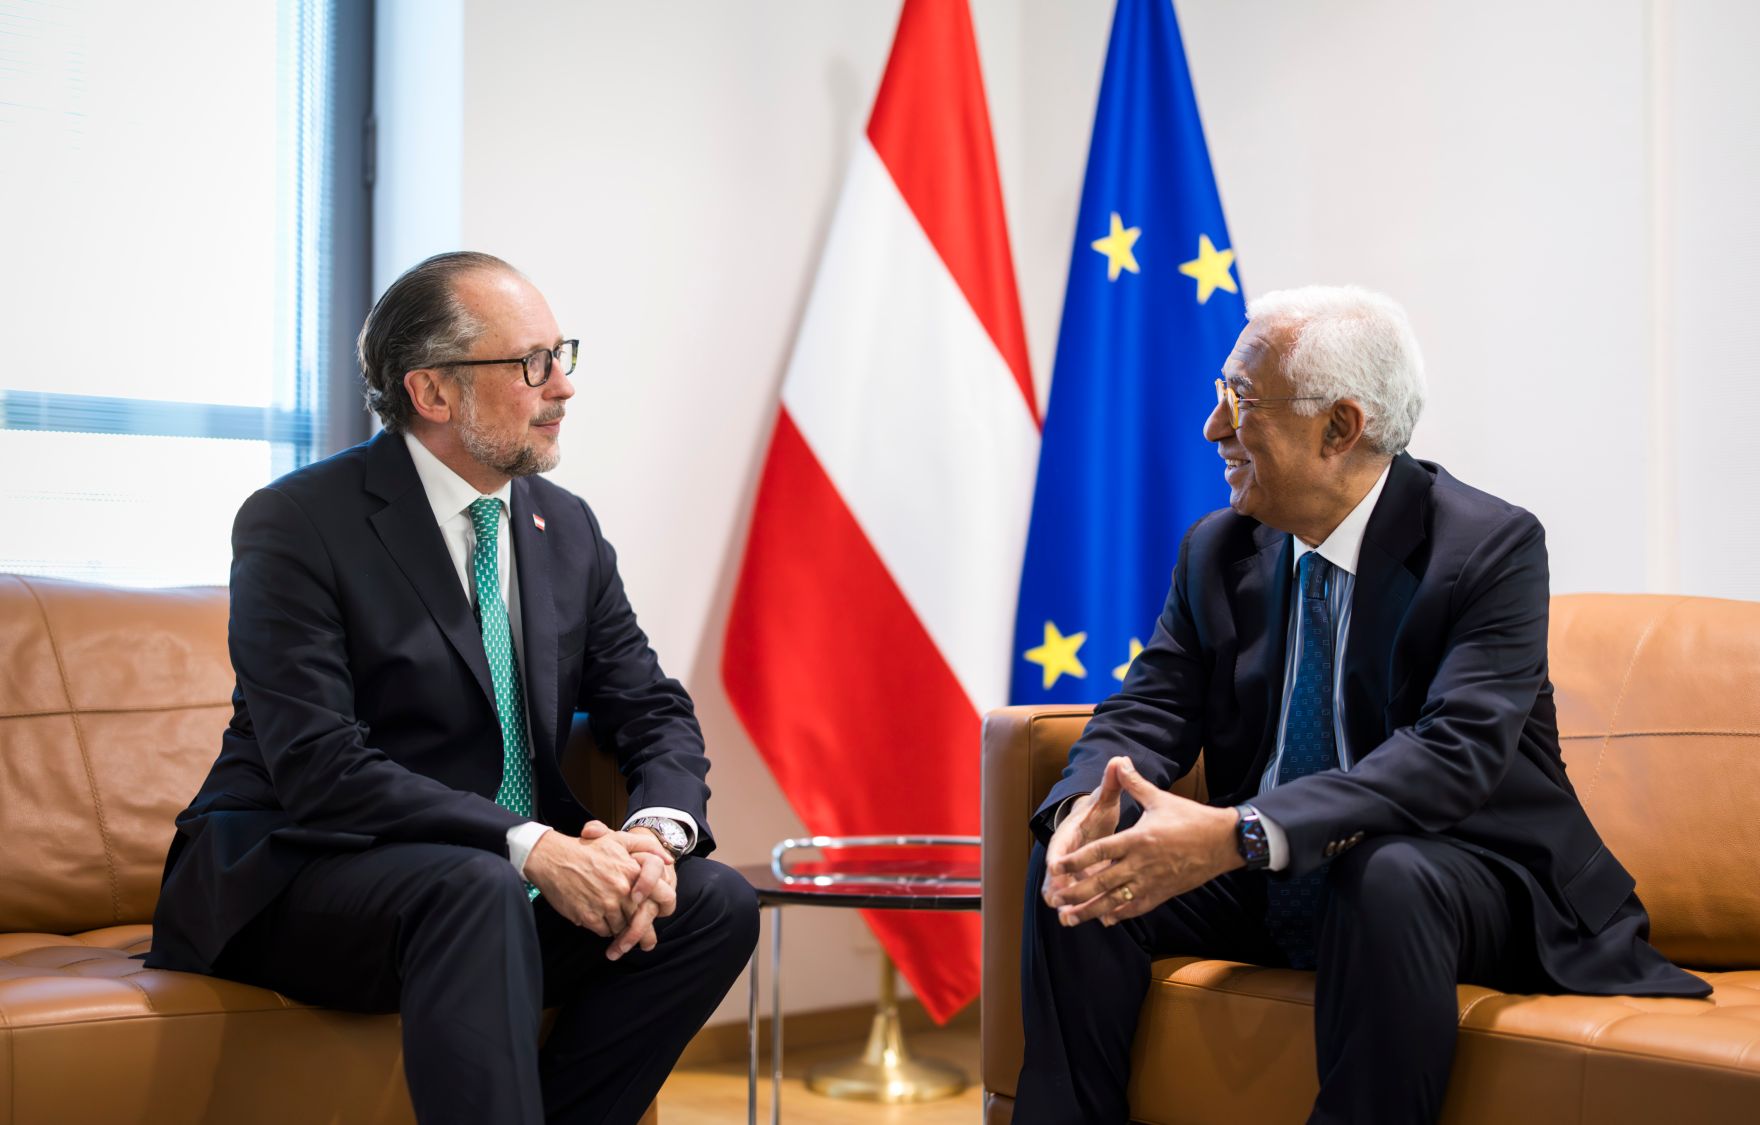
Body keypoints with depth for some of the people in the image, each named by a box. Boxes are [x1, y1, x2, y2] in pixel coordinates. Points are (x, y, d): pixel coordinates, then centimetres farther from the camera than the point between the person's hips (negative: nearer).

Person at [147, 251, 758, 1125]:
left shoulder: (568, 529, 9)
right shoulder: (296, 524, -12)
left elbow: (656, 715, 8)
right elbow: (321, 768, -22)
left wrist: (655, 832, -15)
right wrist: (526, 847, -30)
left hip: (513, 881, 7)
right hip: (297, 881, -6)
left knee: (716, 904, -15)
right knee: (476, 890, -36)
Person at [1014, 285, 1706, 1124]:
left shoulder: (1492, 548, -15)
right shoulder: (1217, 552, 4)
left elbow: (1457, 749, -28)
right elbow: (1149, 710, -1)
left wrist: (1240, 833, -40)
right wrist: (1085, 805, -27)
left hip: (1452, 879, -5)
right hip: (1265, 880, 5)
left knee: (1387, 877, -37)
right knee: (1082, 860, -16)